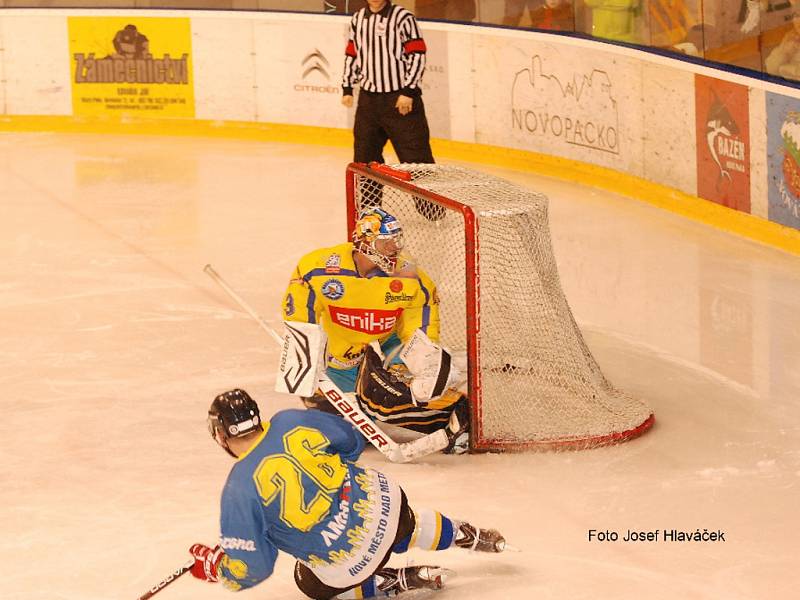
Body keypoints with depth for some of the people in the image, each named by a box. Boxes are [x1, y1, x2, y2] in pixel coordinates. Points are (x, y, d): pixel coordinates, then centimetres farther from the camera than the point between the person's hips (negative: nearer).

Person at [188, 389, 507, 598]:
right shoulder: (290, 420, -6)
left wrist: (213, 566, 5)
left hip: (346, 562, -5)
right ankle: (466, 536, 54)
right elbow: (351, 441, 12)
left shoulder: (239, 492, -19)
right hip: (384, 502, 5)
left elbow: (252, 569, -14)